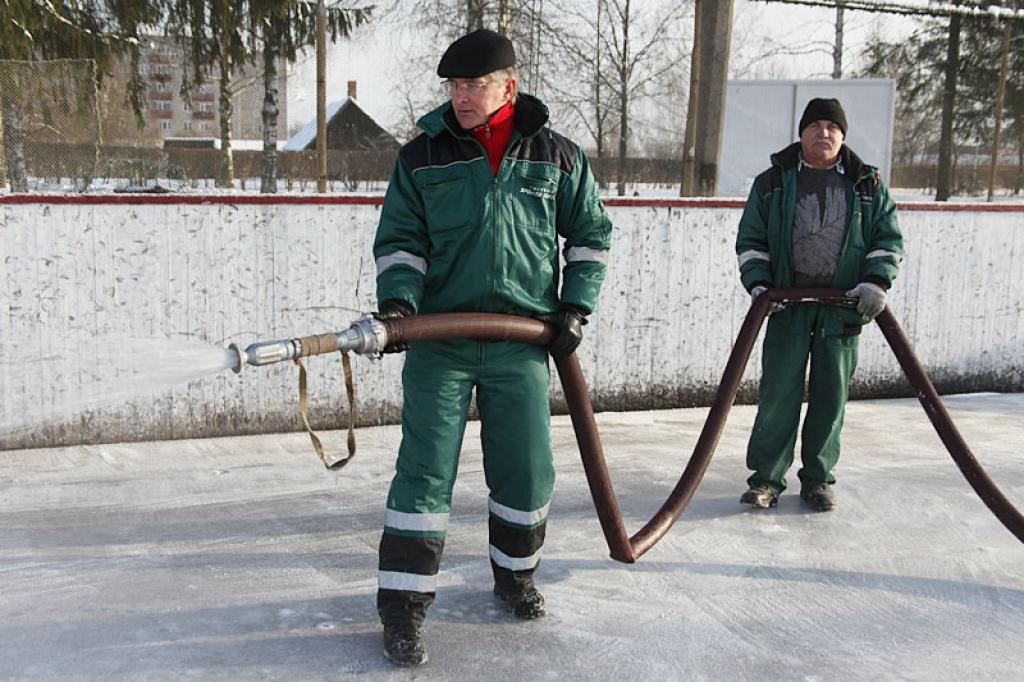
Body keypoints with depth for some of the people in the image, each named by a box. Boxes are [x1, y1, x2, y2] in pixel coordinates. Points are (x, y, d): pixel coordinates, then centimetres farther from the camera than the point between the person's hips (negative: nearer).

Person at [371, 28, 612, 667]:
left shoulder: (557, 155, 4)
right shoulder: (422, 157, 3)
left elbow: (591, 234, 12)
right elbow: (399, 239, 3)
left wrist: (576, 308, 3)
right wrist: (398, 302, -14)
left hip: (522, 342, 1)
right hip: (438, 339, -1)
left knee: (527, 470, 8)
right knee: (425, 471, -4)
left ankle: (515, 573, 33)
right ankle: (404, 606, 6)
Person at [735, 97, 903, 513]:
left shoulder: (868, 185, 8)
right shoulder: (772, 182, 6)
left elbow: (888, 238, 9)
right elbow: (750, 240, 7)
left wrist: (876, 281, -7)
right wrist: (759, 283, -7)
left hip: (843, 308, 1)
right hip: (787, 305, -1)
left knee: (831, 397, 7)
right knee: (779, 395, -1)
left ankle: (818, 480, 19)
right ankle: (766, 479, 8)